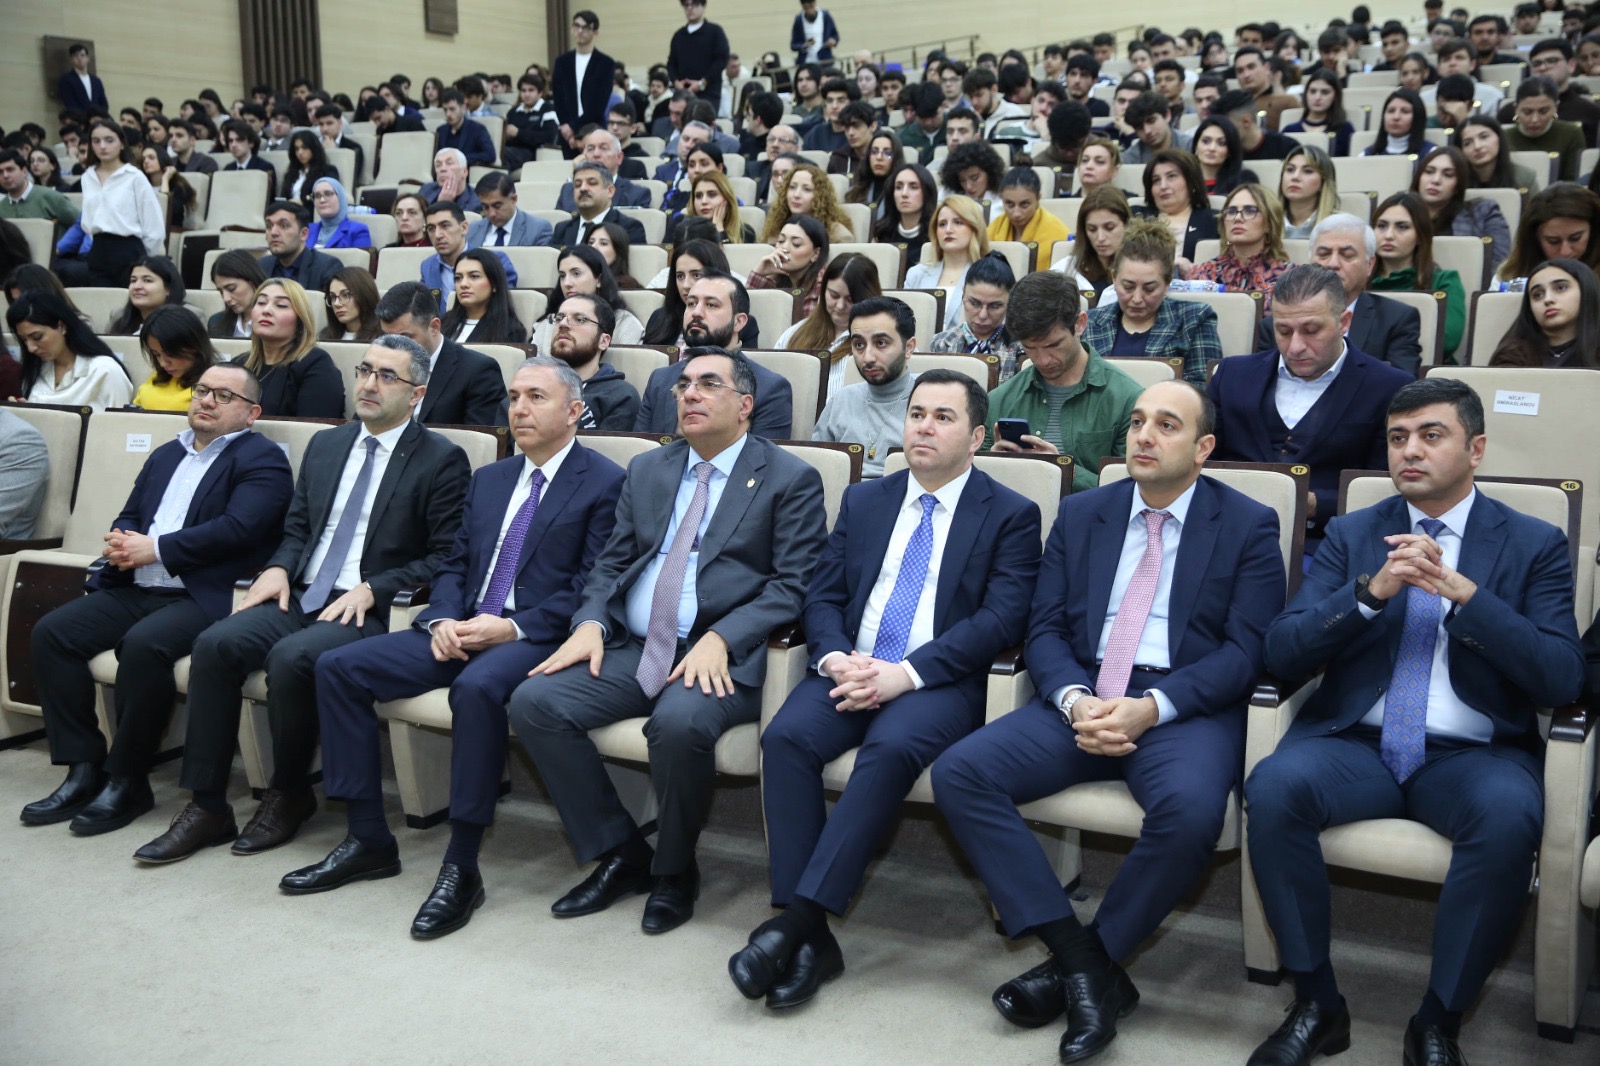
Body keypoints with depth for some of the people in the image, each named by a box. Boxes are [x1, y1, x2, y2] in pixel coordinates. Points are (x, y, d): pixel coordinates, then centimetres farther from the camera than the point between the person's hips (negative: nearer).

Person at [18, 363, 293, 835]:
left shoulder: (261, 459, -1)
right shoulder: (166, 455, 25)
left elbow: (238, 527, -16)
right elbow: (128, 517, 22)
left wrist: (155, 549, -15)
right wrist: (120, 545, -3)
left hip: (204, 597, -8)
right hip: (136, 591, 8)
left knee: (143, 644, -33)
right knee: (51, 632, -10)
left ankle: (126, 782, -17)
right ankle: (83, 771, -6)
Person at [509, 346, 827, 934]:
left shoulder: (791, 479, 2)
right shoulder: (646, 471, 19)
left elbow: (793, 584, -6)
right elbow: (611, 563, 18)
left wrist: (720, 639, -20)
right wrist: (591, 622, -3)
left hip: (723, 657, -6)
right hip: (632, 651, 6)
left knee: (680, 722, -36)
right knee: (533, 701, -16)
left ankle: (674, 873, -7)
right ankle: (620, 855, 0)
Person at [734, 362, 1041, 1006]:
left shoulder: (1011, 515, 6)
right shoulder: (863, 501, 20)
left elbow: (1000, 620, -6)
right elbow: (822, 597, 14)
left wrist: (906, 674, -17)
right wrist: (837, 659, -9)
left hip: (940, 682, -3)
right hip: (849, 669, 4)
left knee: (891, 748, -35)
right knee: (786, 737, -26)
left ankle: (799, 915, -31)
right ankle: (809, 938, -24)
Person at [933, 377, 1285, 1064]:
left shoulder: (1248, 526, 4)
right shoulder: (1080, 515, 14)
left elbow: (1246, 649, -5)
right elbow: (1045, 628, 9)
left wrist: (1150, 708, -19)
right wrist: (1075, 700, -13)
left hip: (1186, 708, -3)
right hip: (1083, 698, 4)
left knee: (1190, 809, -36)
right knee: (958, 771, -19)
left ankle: (1086, 963, -11)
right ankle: (1081, 958, -17)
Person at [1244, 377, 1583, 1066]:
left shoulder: (1534, 544, 7)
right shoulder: (1352, 535, 11)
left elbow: (1562, 680, -6)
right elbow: (1282, 654, 0)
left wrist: (1461, 591, -18)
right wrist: (1372, 592, -17)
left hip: (1473, 754, -1)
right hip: (1356, 743, 2)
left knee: (1509, 816, -34)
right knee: (1273, 788, -29)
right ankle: (1316, 1004, -12)